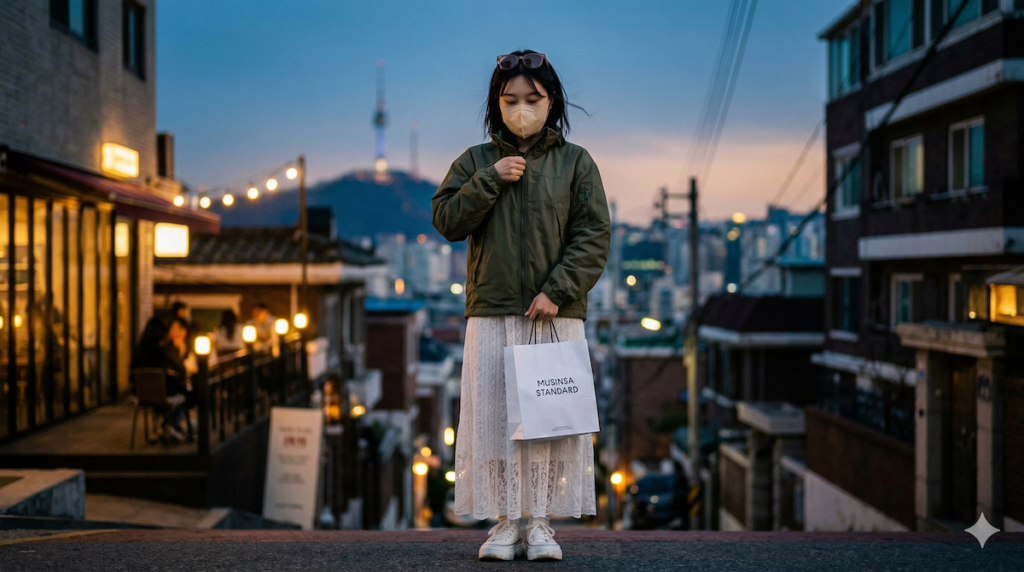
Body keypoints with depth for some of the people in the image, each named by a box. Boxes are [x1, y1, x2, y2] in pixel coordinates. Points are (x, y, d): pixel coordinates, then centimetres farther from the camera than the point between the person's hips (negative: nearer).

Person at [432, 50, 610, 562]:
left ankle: (542, 524, 8)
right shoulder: (475, 162, 11)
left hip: (557, 314, -1)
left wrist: (558, 291, -11)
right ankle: (504, 523, 7)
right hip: (491, 313, 1)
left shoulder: (575, 162, 7)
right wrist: (489, 180, -8)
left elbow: (594, 236, 0)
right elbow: (446, 221, 3)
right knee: (493, 417, -1)